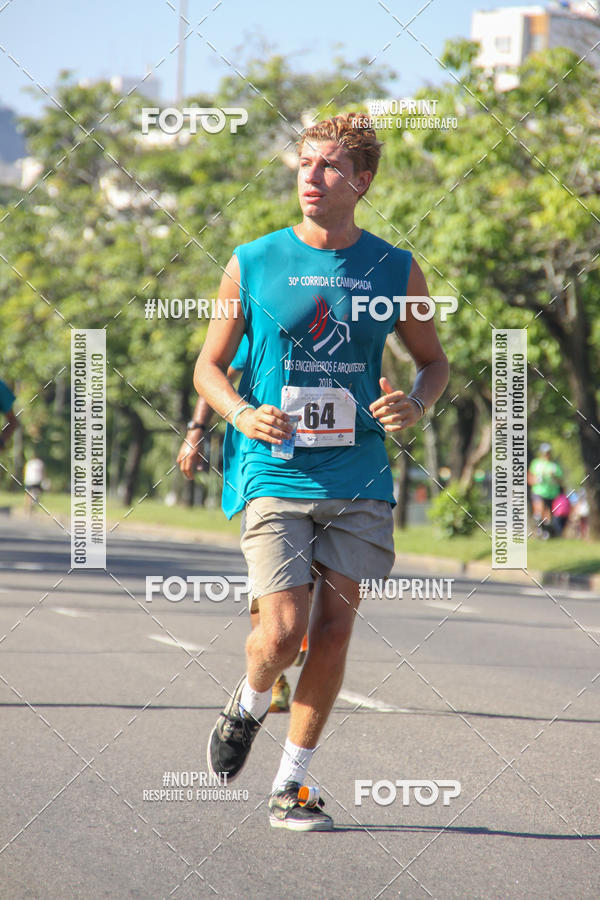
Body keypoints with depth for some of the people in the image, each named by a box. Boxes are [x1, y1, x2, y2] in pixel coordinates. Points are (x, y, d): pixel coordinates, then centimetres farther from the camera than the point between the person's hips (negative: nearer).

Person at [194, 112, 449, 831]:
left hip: (359, 481, 2)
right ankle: (247, 707, 22)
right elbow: (208, 366, 8)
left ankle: (290, 787, 14)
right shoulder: (252, 265, 1)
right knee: (283, 630, -13)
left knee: (334, 630, 0)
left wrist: (414, 406, -6)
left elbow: (434, 361, 16)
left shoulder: (397, 272, 4)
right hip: (274, 475, -2)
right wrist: (243, 414, -12)